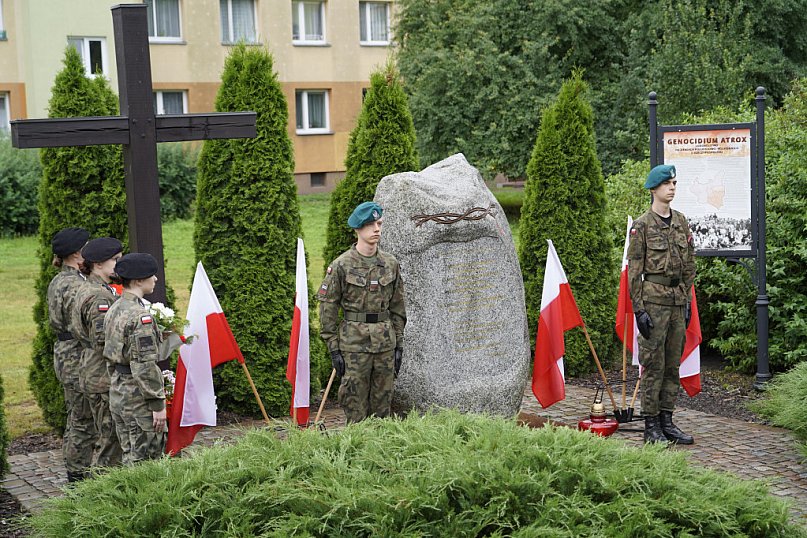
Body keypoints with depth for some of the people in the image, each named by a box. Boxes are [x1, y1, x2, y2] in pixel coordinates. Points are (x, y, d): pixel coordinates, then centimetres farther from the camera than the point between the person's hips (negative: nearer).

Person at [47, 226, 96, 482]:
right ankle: (79, 476, 6)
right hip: (78, 358, -10)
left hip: (63, 354, 10)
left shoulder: (57, 281, 12)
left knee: (76, 418, 18)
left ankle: (75, 472, 27)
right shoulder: (75, 285, -20)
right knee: (84, 421, -2)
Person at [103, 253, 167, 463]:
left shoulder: (114, 309, 9)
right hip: (138, 398, -9)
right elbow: (145, 366, -23)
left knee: (129, 456, 16)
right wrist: (158, 404, -19)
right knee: (146, 460, -1)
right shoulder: (140, 316, -20)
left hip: (117, 393, 9)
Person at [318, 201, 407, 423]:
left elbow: (397, 307, 13)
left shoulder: (391, 264, 8)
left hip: (385, 343, 4)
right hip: (354, 342, -4)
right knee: (355, 405, 0)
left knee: (382, 404, 10)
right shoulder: (341, 266, -5)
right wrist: (334, 348, -8)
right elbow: (328, 308, -4)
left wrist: (399, 344, 9)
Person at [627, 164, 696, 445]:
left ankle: (667, 422, 17)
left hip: (677, 298, 6)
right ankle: (651, 426, 3)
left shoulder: (681, 222, 12)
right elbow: (634, 269, -7)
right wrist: (639, 308, -12)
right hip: (654, 298, -6)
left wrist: (687, 300, 12)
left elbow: (689, 264, 16)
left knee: (673, 364, 9)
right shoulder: (642, 225, -5)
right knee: (653, 364, -3)